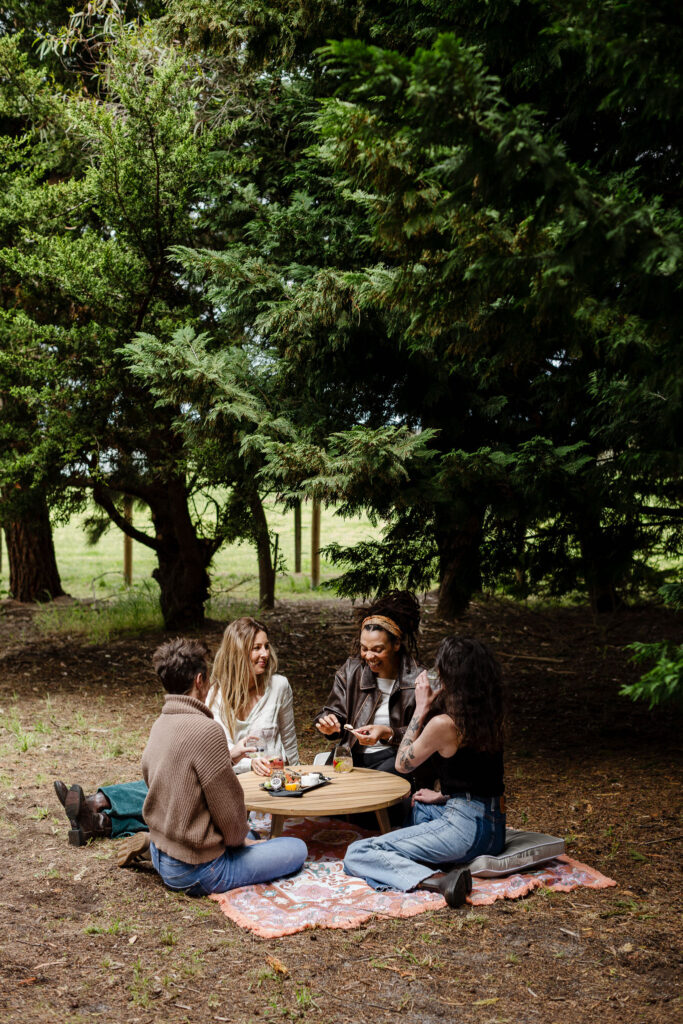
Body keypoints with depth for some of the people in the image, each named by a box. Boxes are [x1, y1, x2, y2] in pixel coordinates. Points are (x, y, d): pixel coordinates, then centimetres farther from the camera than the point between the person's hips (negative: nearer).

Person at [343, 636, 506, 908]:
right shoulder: (490, 716, 6)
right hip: (494, 826, 9)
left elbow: (402, 763, 0)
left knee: (357, 855, -13)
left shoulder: (443, 723, -17)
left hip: (466, 826, -9)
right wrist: (443, 796, 22)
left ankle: (439, 880, -28)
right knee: (414, 806, 39)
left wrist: (421, 708, 2)